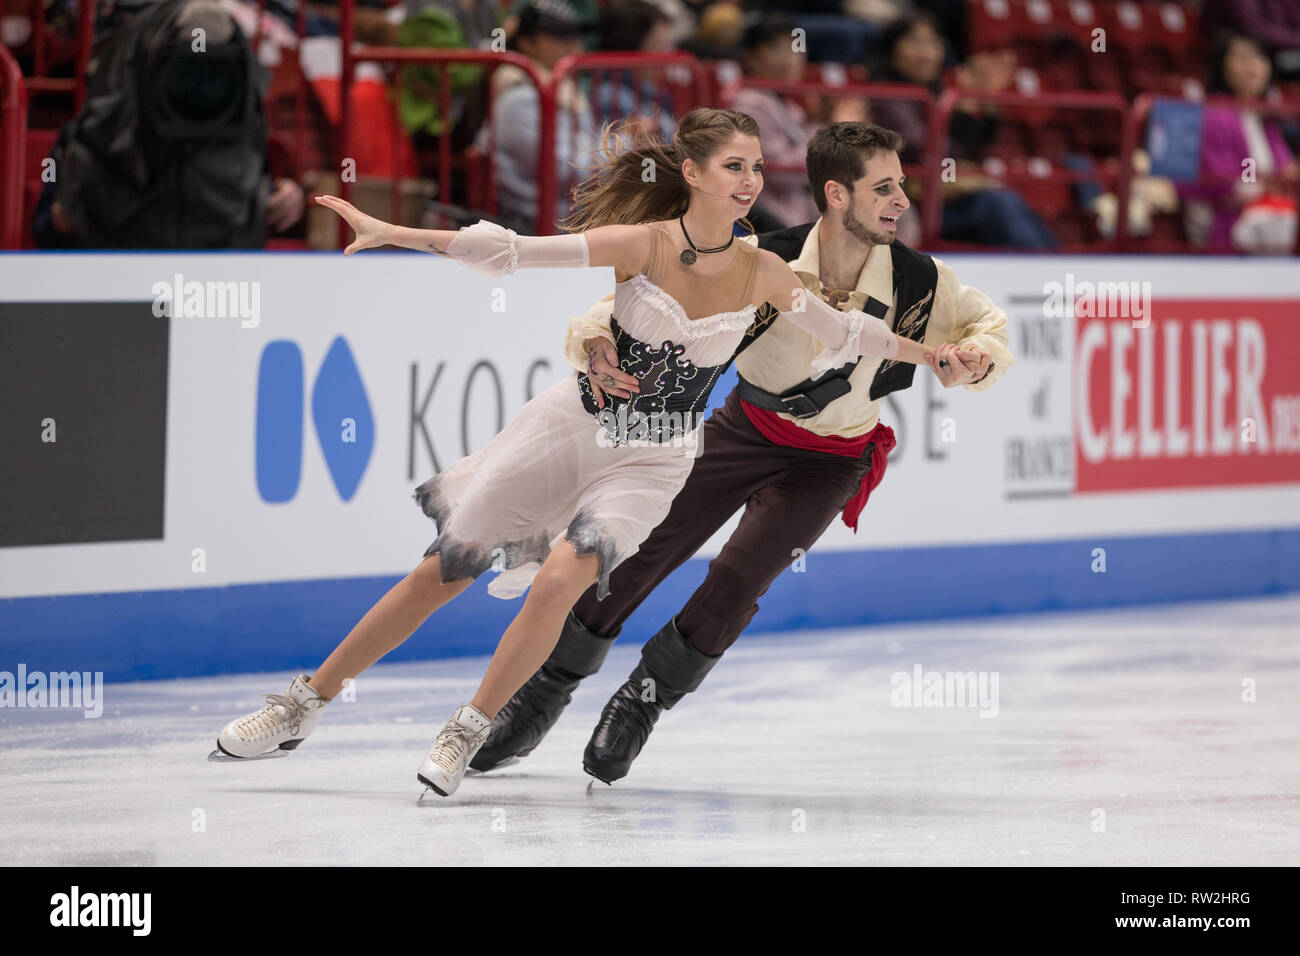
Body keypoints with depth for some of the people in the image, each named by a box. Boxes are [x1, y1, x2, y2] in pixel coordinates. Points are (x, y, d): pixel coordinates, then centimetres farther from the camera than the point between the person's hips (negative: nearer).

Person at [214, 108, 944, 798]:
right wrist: (395, 235, -23)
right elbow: (518, 254, -19)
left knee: (559, 582, -24)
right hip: (575, 424, -1)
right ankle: (306, 704, 18)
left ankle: (469, 732, -3)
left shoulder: (761, 274, -7)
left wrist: (929, 353, 16)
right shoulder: (642, 245, -16)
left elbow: (842, 331, 10)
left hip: (651, 462, 1)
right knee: (443, 572, 2)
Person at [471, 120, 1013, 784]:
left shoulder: (917, 282, -20)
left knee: (739, 577, -18)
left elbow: (989, 322, -1)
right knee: (639, 554, -4)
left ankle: (642, 704, 5)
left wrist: (973, 359, -24)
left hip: (831, 459, 0)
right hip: (747, 426, 0)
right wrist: (597, 335, -45)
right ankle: (544, 694, 15)